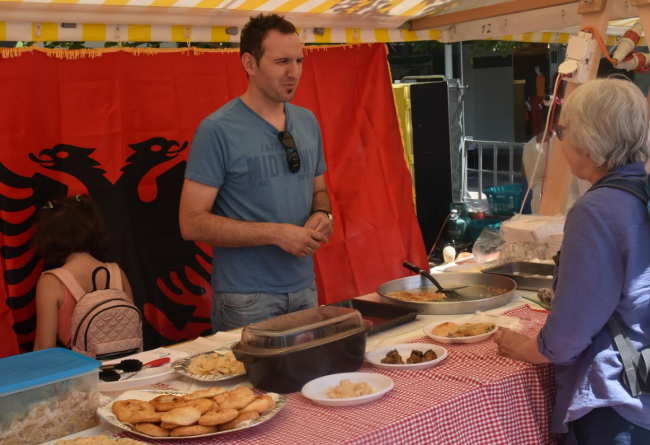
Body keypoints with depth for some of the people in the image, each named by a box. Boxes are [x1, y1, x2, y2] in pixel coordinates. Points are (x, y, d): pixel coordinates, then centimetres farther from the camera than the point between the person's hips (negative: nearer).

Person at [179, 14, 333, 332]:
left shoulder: (308, 122, 6)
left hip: (304, 290, 6)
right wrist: (276, 233, -20)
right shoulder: (218, 130, -13)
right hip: (246, 299, -6)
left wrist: (322, 215, -5)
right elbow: (192, 223, -15)